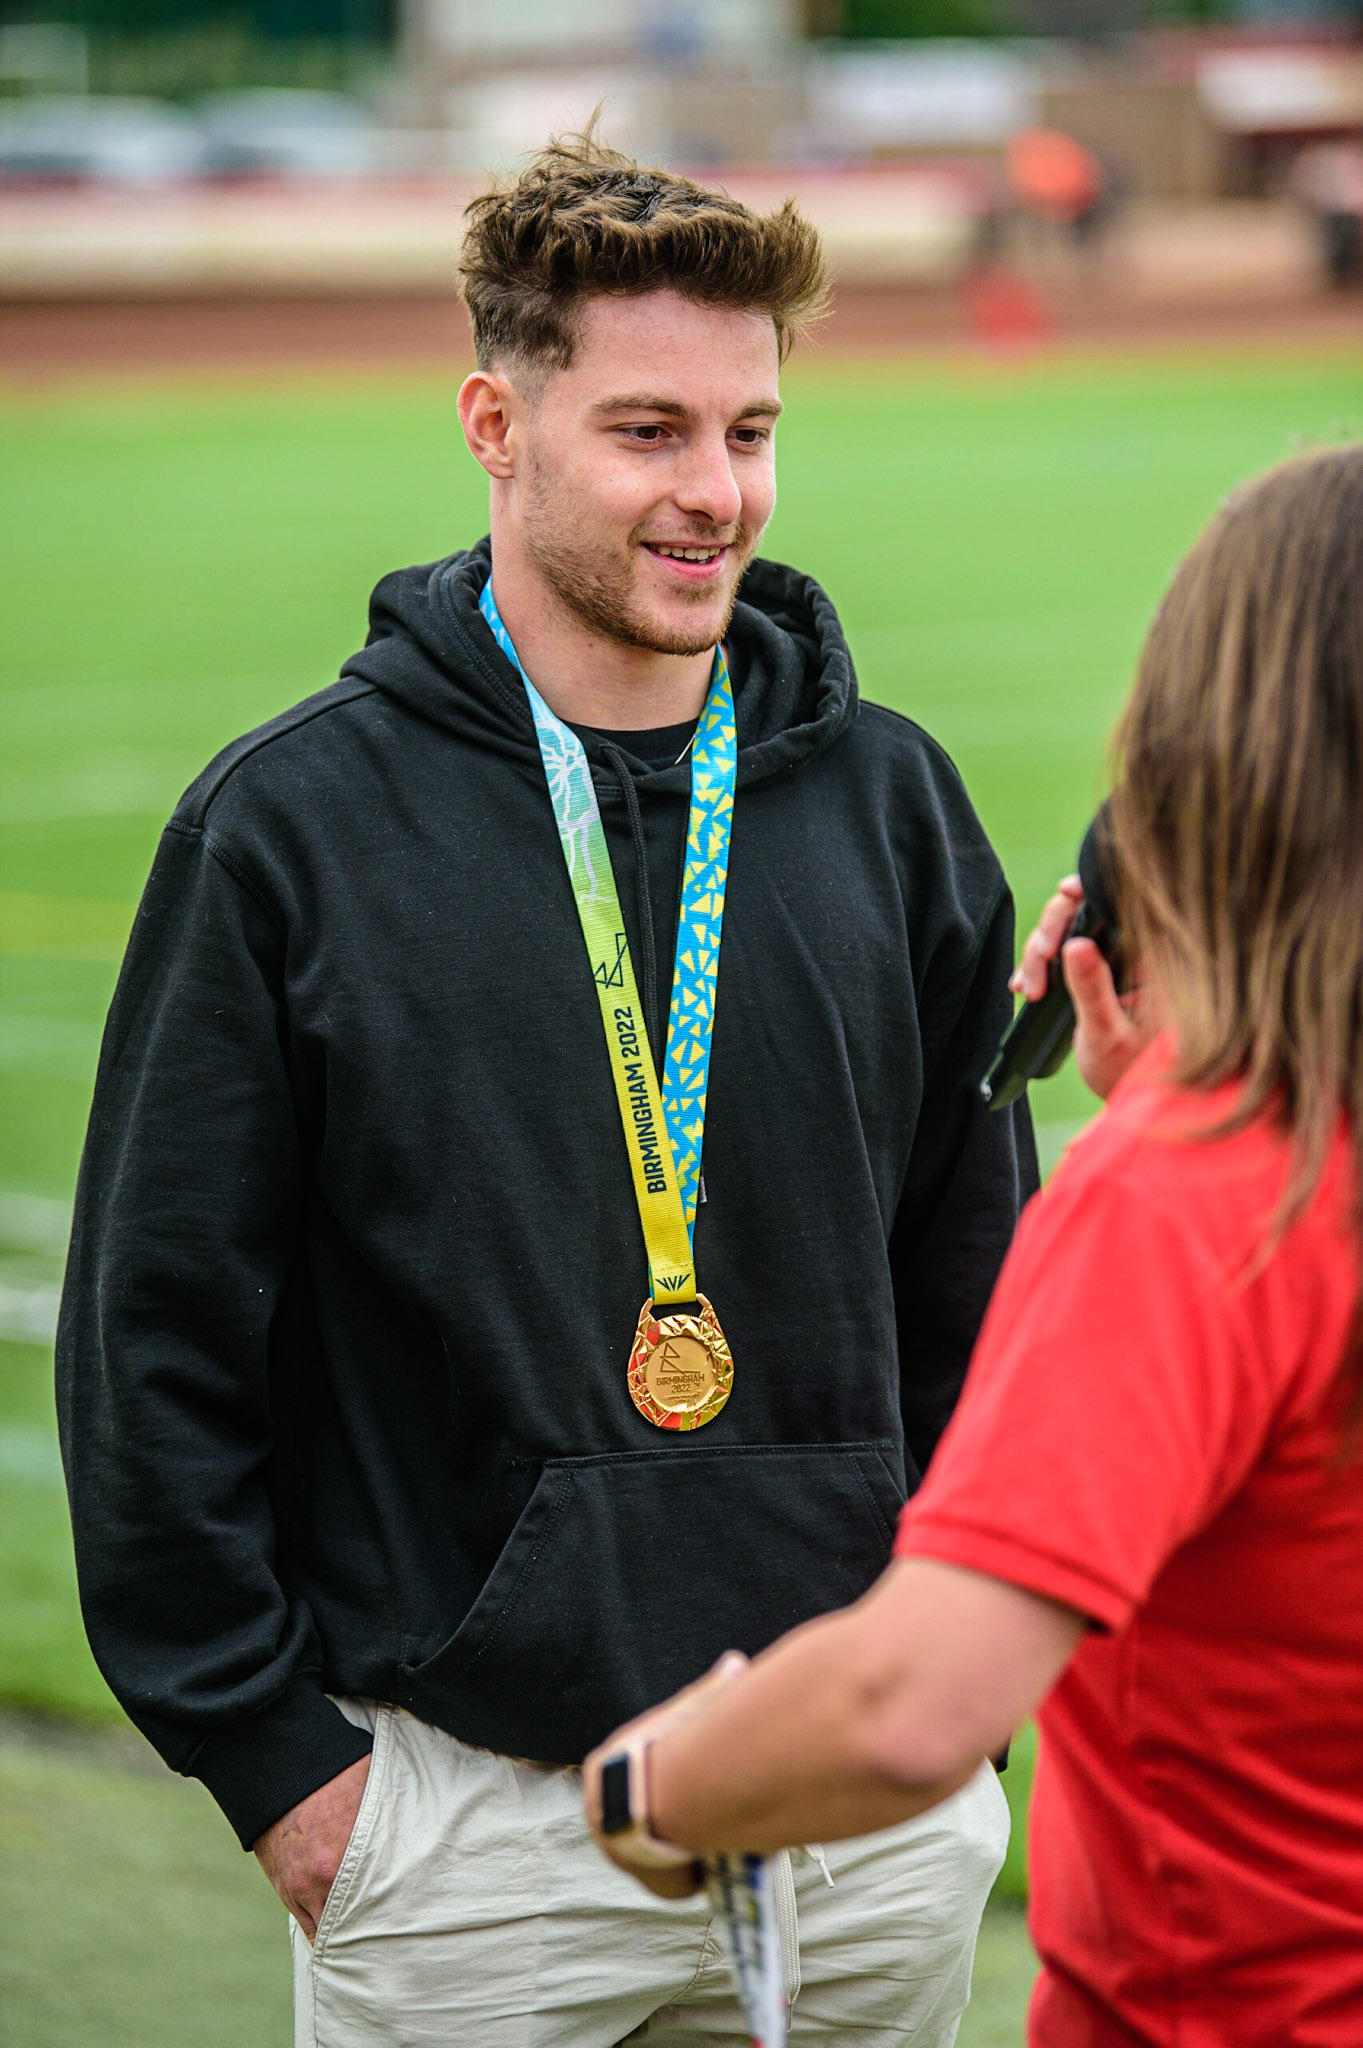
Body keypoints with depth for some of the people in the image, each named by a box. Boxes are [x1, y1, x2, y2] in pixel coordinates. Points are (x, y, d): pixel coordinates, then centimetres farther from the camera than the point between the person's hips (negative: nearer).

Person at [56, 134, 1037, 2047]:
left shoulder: (889, 799, 5)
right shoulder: (290, 827, -6)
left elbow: (974, 1277, 12)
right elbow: (156, 1333, -4)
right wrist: (266, 1741, -6)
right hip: (463, 1810, -3)